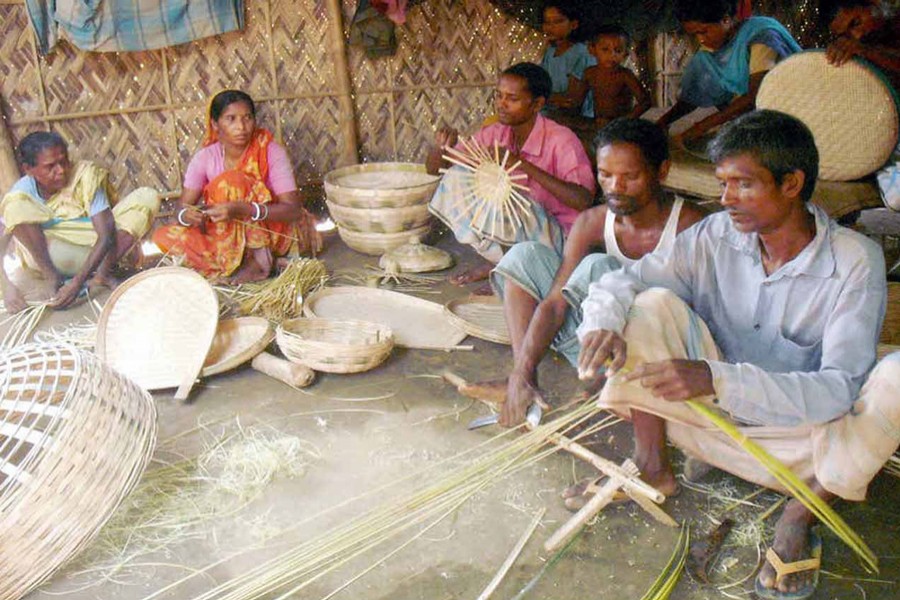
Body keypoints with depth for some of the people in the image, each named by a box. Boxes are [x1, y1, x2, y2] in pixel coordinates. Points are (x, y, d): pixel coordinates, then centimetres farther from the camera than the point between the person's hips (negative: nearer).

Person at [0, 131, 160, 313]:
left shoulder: (86, 175, -16)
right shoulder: (22, 191, -12)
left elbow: (107, 236, -23)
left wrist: (77, 282, -33)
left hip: (93, 253, 1)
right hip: (48, 258, 0)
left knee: (148, 197, -17)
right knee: (15, 204, -26)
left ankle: (103, 273, -21)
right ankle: (53, 279, -17)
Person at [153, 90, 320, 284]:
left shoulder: (271, 152, -17)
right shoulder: (205, 158, -8)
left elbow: (294, 210, -24)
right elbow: (181, 207, -8)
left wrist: (243, 209, -39)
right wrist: (186, 215, -35)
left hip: (275, 229, -4)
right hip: (226, 235, 4)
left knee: (231, 181, -27)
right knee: (163, 236, -13)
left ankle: (260, 259, -20)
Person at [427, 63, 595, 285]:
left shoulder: (561, 140, -18)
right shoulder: (494, 135, -2)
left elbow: (584, 201, -31)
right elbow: (433, 169, 3)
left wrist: (524, 165, -32)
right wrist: (441, 147, -22)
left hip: (558, 236, -5)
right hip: (514, 229, 6)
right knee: (456, 177, -12)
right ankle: (501, 257, -6)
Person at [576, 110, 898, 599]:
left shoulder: (855, 260, -16)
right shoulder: (716, 236, -7)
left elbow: (841, 388, -25)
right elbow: (622, 280, -7)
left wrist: (716, 378, -40)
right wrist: (604, 323, -32)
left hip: (802, 438, -2)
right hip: (715, 418, 2)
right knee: (653, 303, -17)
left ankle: (799, 516, -9)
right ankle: (651, 468, -6)